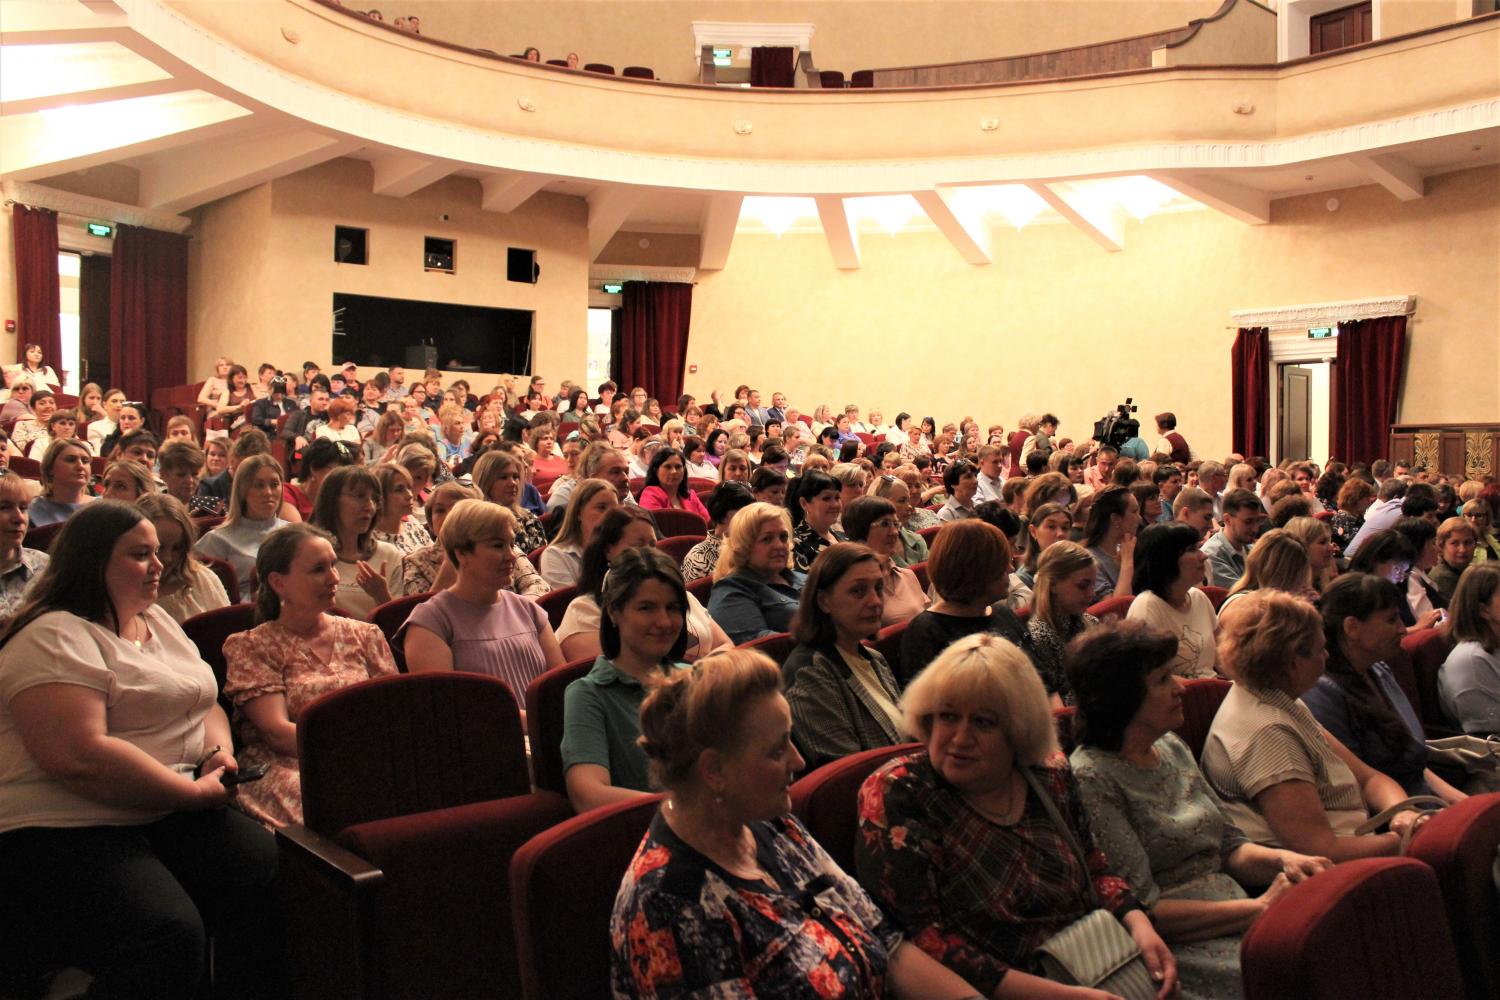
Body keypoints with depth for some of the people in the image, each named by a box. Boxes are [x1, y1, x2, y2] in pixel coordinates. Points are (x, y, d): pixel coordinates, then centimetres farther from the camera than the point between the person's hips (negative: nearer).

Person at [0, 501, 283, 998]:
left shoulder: (158, 621, 17)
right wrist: (194, 793, -16)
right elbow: (82, 757, -22)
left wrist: (219, 751, 2)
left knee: (275, 877, -20)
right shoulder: (54, 638, -10)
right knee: (167, 935, -34)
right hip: (63, 835, -7)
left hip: (171, 816, 7)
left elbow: (203, 702, 25)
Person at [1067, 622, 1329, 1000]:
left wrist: (1282, 860, -4)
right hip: (1175, 950, -8)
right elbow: (1142, 909, -16)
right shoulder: (1091, 778, -14)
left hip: (1239, 926, 8)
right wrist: (1260, 908, -14)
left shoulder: (1171, 747, 12)